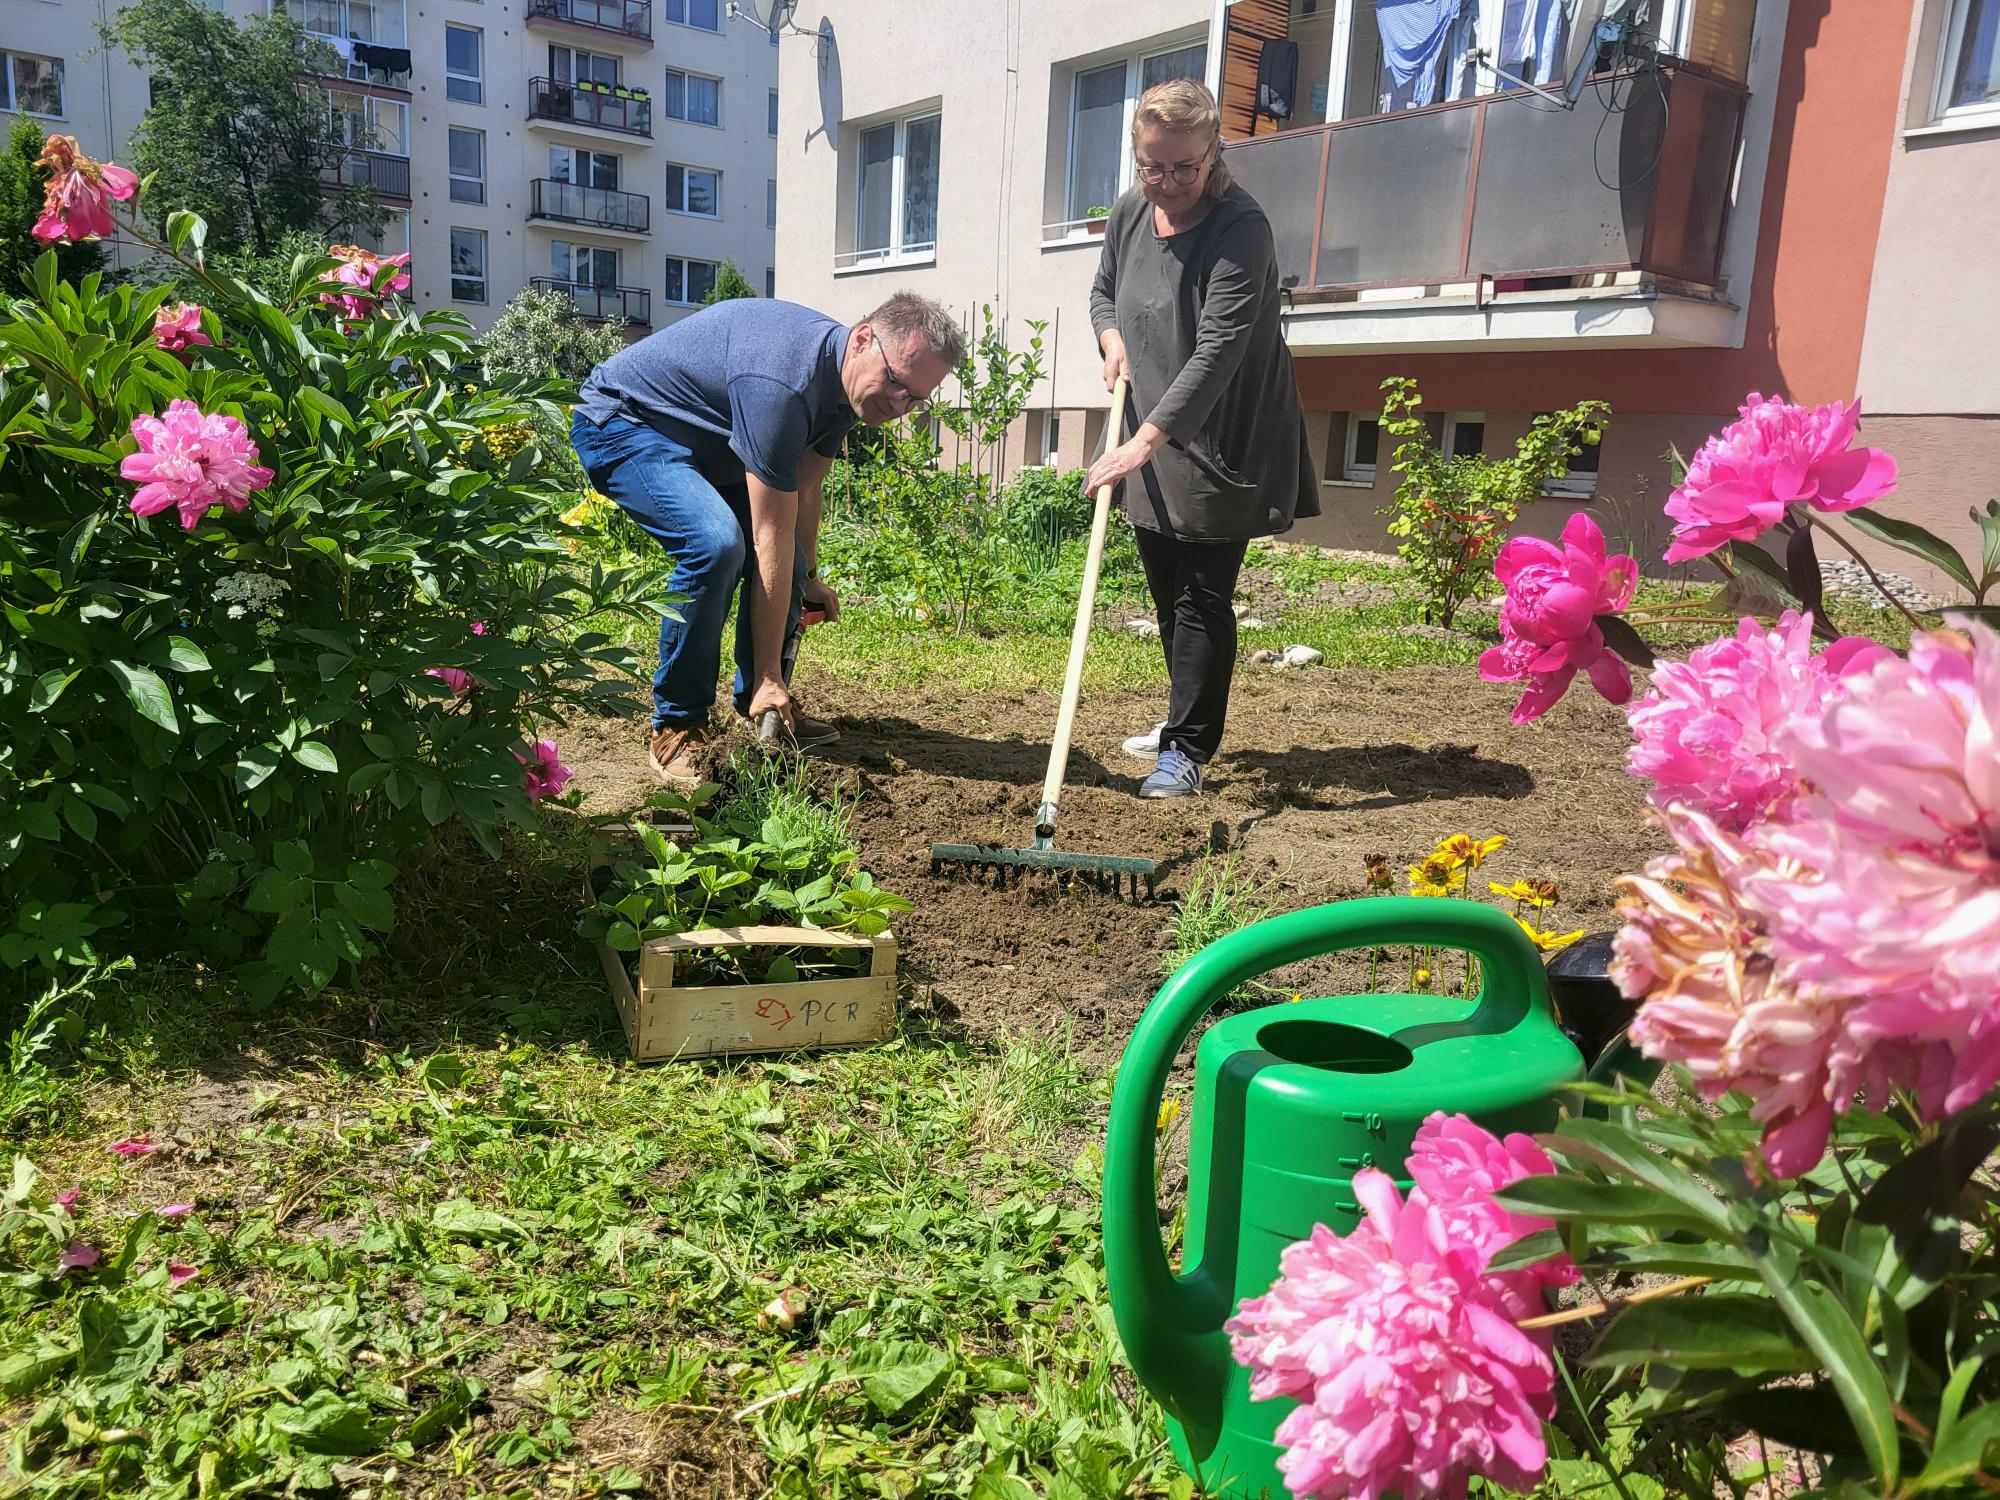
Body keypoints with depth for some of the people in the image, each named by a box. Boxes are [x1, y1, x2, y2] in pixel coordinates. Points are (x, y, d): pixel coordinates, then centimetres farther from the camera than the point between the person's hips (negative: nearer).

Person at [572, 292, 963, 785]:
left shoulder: (846, 379, -6)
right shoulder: (784, 381, -36)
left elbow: (805, 488, 8)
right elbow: (771, 537, -35)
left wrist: (808, 578, 15)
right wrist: (768, 676, -31)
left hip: (699, 440, 10)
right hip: (620, 425, -10)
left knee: (789, 561, -1)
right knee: (716, 543, -31)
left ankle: (762, 707, 15)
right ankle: (677, 727, -17)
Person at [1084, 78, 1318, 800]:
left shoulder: (1240, 228, -21)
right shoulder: (1131, 211, 2)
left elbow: (1217, 351, -29)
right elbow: (1103, 291, 21)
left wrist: (1145, 440, -36)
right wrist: (1113, 341, -2)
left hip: (1223, 445, -7)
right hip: (1153, 441, 8)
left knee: (1202, 598, -8)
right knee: (1168, 591, 16)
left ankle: (1186, 752, -1)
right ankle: (1189, 721, 34)